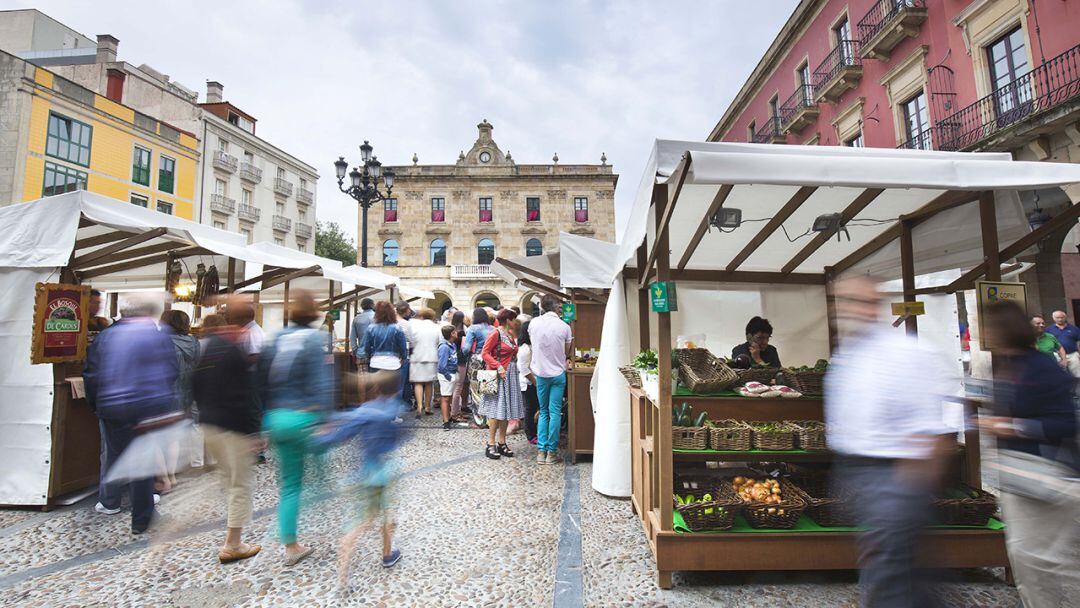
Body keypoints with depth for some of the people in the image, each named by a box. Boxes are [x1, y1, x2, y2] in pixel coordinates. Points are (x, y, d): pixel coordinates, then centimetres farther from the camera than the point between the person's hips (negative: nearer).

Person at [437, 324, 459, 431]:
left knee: (449, 398, 18)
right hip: (446, 375, -8)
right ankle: (446, 422, 5)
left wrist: (455, 373, 5)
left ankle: (448, 418, 29)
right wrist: (447, 375, -17)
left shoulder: (453, 345, 5)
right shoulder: (444, 347, -20)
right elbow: (442, 365, -22)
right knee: (445, 398, 0)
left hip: (453, 374, 8)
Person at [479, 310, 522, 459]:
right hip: (499, 375, -8)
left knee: (506, 409, 10)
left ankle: (502, 443, 17)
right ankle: (490, 445, 2)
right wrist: (499, 367, -21)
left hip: (511, 375, 8)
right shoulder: (495, 334, -10)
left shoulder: (511, 334, 14)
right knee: (496, 409, -6)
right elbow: (485, 353, -14)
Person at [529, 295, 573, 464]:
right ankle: (552, 452, 7)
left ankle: (541, 451, 11)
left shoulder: (533, 323, -4)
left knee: (543, 412, 12)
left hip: (541, 373, 2)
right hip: (558, 373, -2)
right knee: (555, 412, 3)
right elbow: (566, 353, 1)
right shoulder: (564, 326, -9)